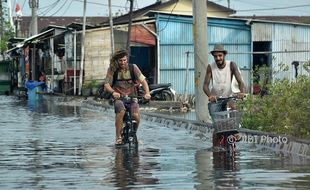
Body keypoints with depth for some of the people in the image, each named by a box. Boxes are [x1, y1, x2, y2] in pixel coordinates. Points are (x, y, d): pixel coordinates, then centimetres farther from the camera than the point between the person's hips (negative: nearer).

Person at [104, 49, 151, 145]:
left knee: (136, 116, -23)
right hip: (118, 97, -1)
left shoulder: (133, 68, -5)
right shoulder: (112, 70, -6)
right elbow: (106, 85, -14)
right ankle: (118, 137, -20)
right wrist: (113, 92, -36)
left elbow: (143, 81, -10)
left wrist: (147, 92, -29)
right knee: (121, 111, -33)